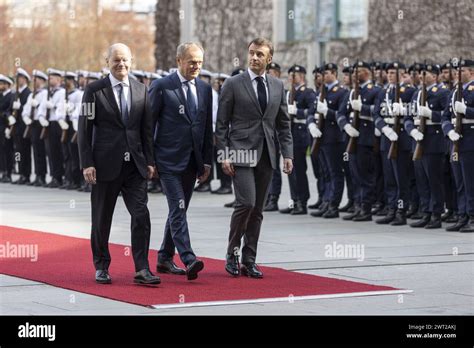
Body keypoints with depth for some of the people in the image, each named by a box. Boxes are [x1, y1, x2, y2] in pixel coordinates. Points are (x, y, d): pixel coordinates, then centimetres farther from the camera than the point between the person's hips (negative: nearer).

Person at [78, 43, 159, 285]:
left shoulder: (141, 90, 8)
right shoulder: (94, 91, -2)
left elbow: (147, 128, 11)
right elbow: (84, 130, -4)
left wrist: (149, 160, 5)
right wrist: (87, 163, -10)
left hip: (134, 165, 2)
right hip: (106, 164, -2)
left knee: (141, 215, -8)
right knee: (102, 219, 7)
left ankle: (142, 269, -6)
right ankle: (101, 267, 22)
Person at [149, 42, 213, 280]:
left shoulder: (205, 89, 11)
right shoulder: (161, 87, -5)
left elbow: (207, 127, 15)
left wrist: (207, 161, 10)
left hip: (192, 162, 6)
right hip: (169, 160, -6)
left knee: (178, 211, 11)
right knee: (178, 209, -13)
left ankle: (165, 259, 22)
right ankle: (189, 260, -20)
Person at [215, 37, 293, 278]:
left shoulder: (278, 86, 11)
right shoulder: (233, 84, -1)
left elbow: (283, 124, 14)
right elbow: (221, 123, -1)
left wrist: (287, 154, 4)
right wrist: (224, 155, -9)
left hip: (266, 156, 5)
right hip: (241, 154, -4)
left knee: (257, 210, 6)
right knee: (246, 203, -16)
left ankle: (249, 260, 13)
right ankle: (232, 254, 1)